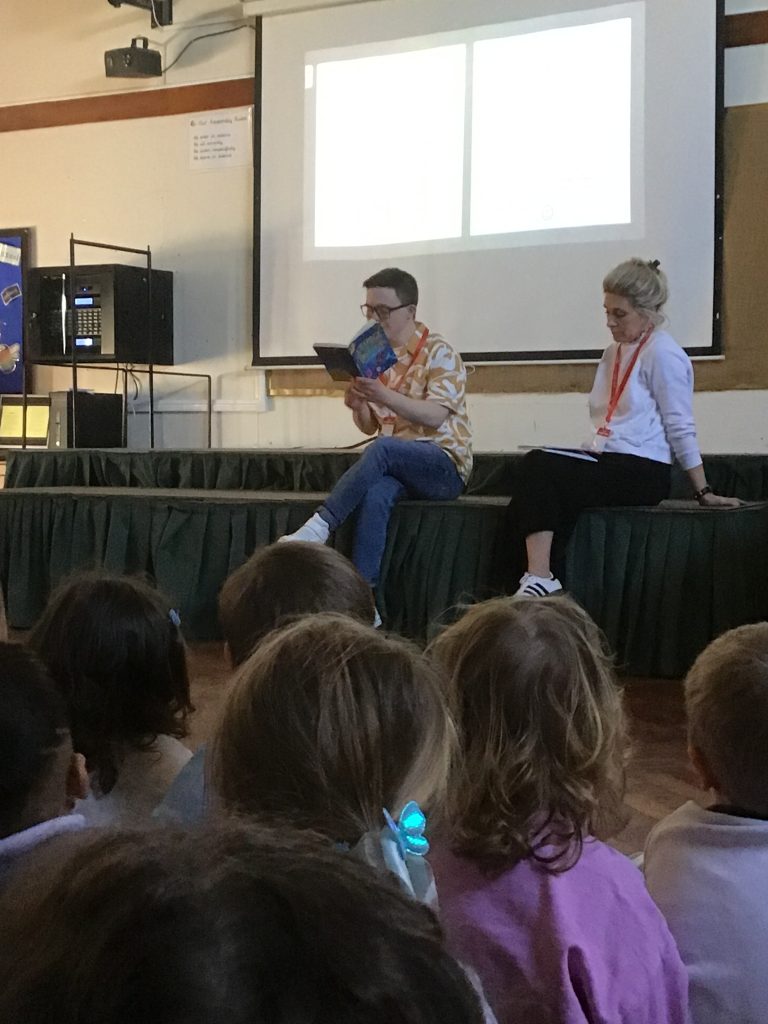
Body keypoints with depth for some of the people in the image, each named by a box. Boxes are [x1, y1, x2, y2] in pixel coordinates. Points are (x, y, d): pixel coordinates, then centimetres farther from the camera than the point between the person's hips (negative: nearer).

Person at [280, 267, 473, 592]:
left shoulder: (439, 353, -3)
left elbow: (436, 416, -17)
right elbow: (369, 427, 17)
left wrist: (384, 396, -30)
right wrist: (358, 406, -7)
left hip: (445, 465, -4)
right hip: (395, 466, 4)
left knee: (381, 449, -36)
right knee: (376, 493, -33)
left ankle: (317, 528, -34)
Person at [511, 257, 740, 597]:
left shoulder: (662, 354, -5)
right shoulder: (613, 352, 21)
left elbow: (681, 428, -6)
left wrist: (703, 492, -5)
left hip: (641, 470, -7)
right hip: (607, 461, 7)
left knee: (539, 466, -26)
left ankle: (541, 581, -27)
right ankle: (539, 580, -27)